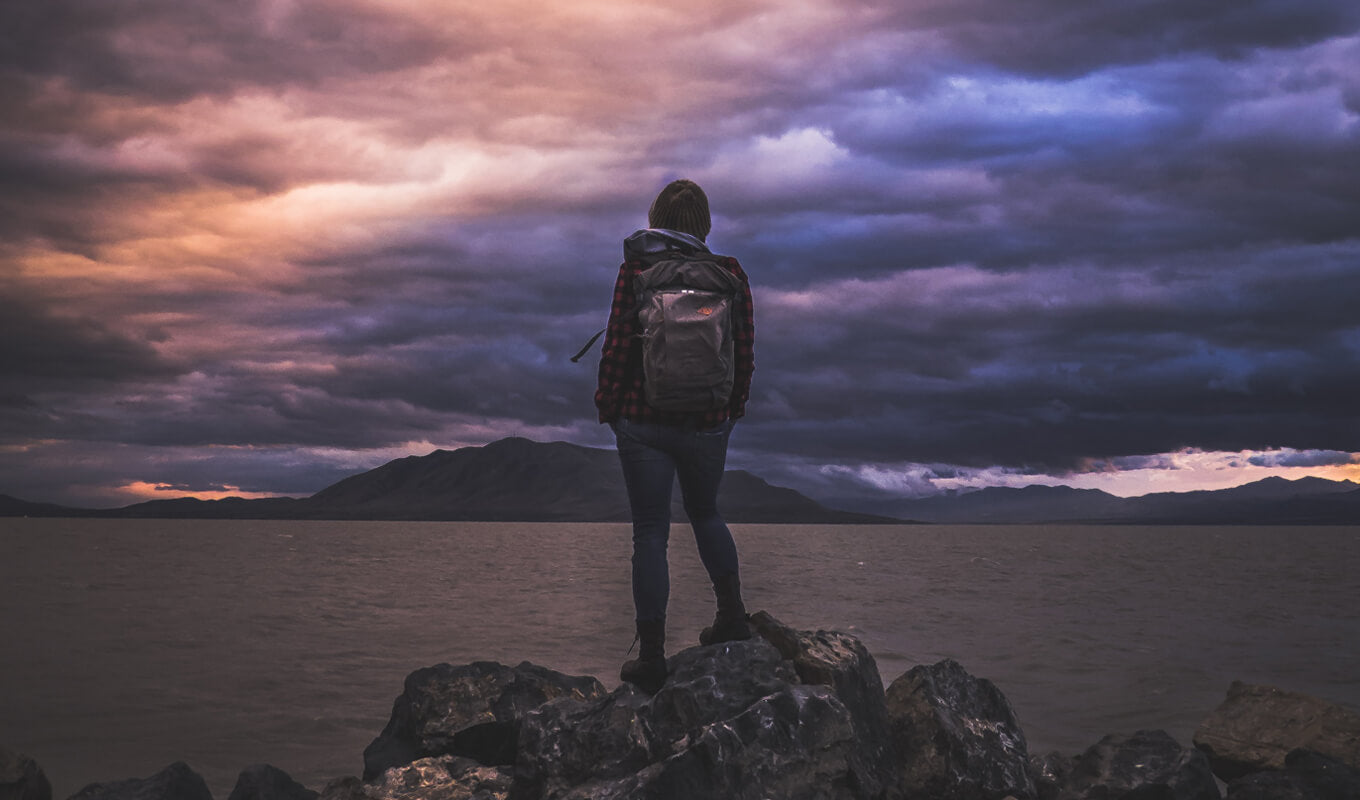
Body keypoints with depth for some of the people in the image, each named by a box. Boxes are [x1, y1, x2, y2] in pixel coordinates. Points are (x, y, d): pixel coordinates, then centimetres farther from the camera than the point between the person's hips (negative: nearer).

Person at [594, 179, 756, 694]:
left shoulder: (636, 269, -6)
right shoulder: (730, 274, -1)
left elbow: (617, 344, -8)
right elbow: (745, 353, 2)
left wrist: (607, 404, 5)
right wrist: (733, 410, 15)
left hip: (643, 421, -2)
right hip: (709, 423, 2)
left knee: (650, 532, 5)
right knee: (705, 512, 27)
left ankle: (652, 659, 6)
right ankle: (732, 614, 21)